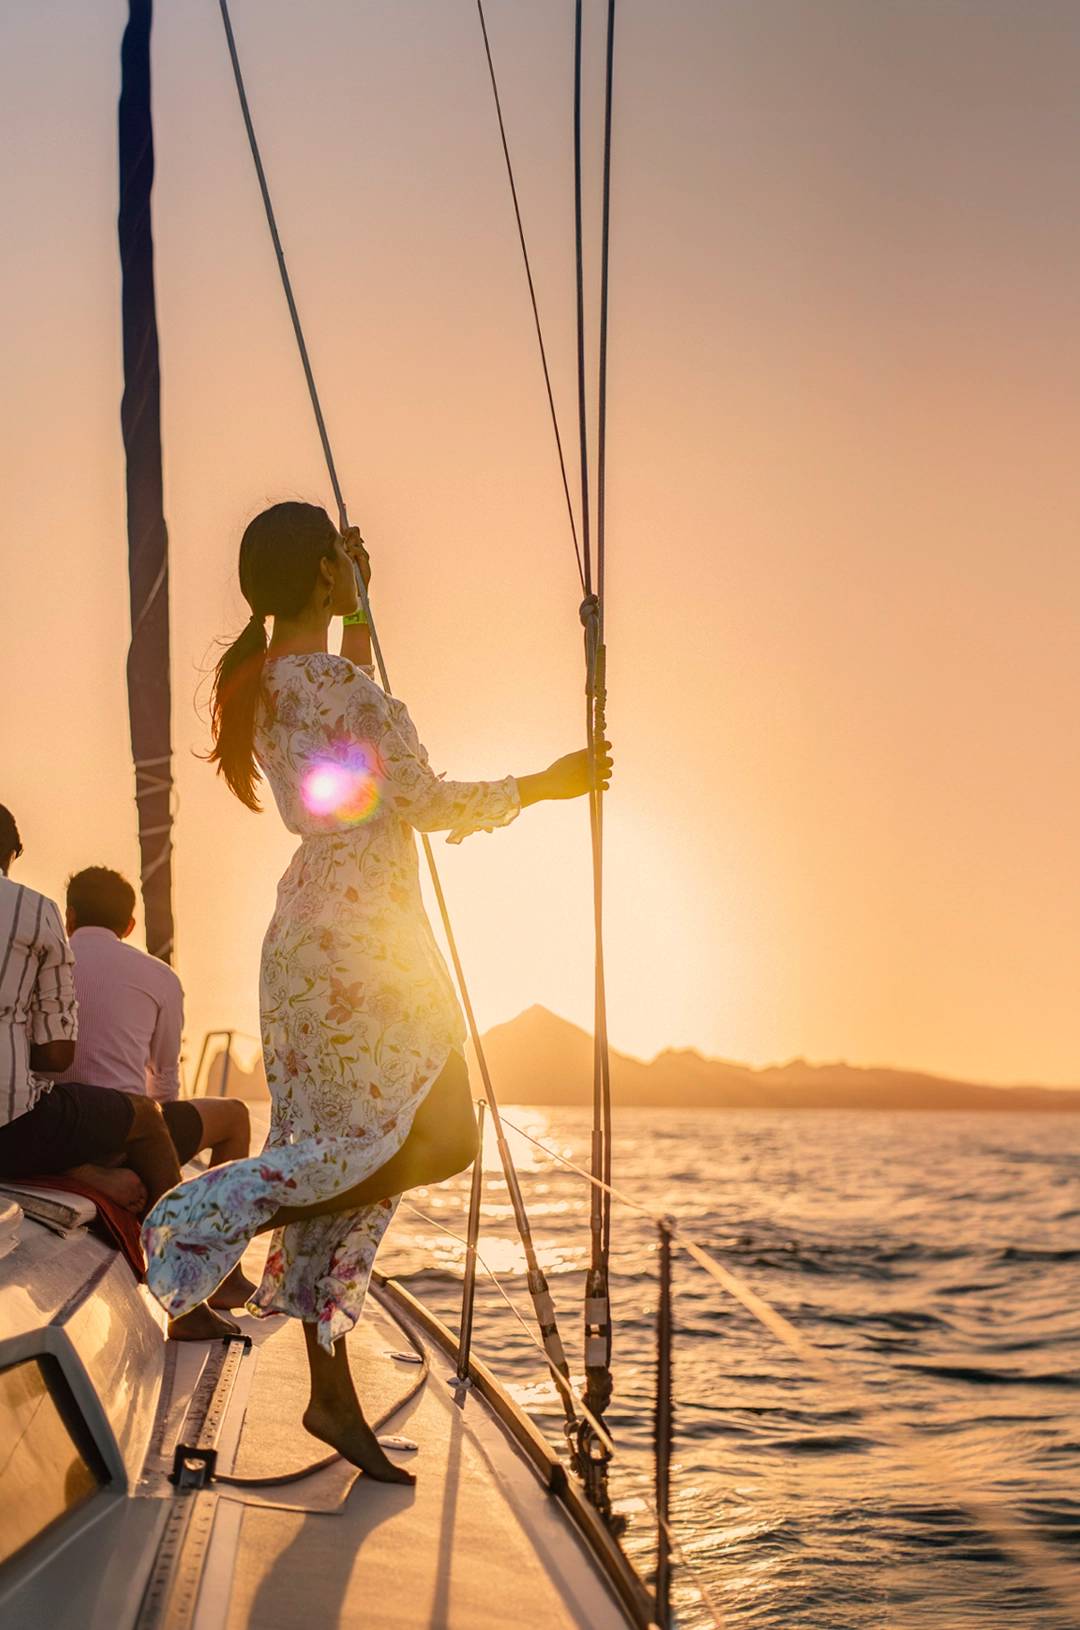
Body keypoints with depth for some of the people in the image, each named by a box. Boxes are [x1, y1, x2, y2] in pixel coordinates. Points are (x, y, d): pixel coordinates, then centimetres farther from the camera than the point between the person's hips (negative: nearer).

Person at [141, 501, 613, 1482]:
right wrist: (545, 785, -1)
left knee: (343, 1152, 9)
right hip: (364, 933, -9)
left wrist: (360, 611, 34)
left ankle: (332, 1392, 12)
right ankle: (201, 1227, -7)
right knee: (439, 1139, -4)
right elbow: (429, 803, -14)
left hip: (307, 932, 9)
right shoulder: (339, 683, -16)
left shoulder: (262, 683, 11)